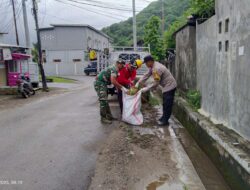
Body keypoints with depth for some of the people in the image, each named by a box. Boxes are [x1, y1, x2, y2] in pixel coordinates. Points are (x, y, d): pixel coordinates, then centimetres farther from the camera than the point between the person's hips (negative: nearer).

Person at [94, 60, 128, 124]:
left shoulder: (114, 69, 16)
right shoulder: (114, 69, -15)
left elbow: (115, 81, 17)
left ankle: (109, 116, 23)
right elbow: (113, 81, -28)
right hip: (100, 83, -11)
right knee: (103, 101, -10)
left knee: (105, 101, 14)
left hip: (103, 84, 11)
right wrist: (122, 88, -22)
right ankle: (103, 118, -3)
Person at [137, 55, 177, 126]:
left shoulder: (157, 69, -27)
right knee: (165, 104, 18)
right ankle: (164, 118, 29)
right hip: (167, 86, 11)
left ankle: (165, 121, 4)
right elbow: (147, 75, 11)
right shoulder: (153, 66, 5)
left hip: (169, 86, -11)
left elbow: (156, 83, -25)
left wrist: (146, 88, -20)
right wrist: (138, 82, 6)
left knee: (167, 104, -4)